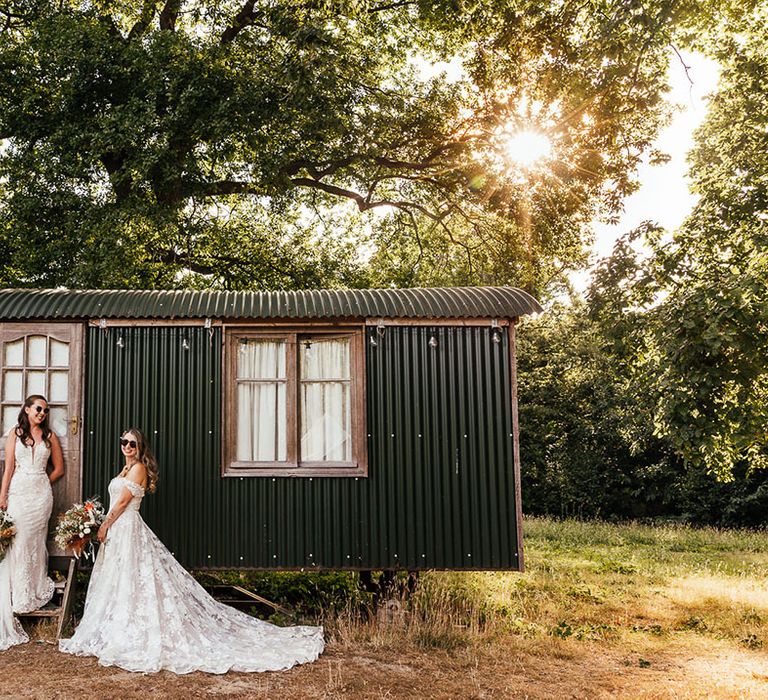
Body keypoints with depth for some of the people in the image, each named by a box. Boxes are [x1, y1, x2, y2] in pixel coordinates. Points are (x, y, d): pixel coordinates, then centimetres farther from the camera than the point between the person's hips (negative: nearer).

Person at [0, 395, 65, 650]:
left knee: (34, 542, 1)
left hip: (40, 493, 1)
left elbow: (58, 468, 14)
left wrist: (41, 484, 8)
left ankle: (33, 593, 11)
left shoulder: (50, 436, 9)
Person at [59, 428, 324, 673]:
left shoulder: (138, 468, -12)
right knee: (119, 584, 11)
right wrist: (107, 526, 13)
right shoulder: (128, 468, 16)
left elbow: (122, 502, -15)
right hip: (118, 530, 10)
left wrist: (104, 526, -9)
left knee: (127, 584, -7)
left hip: (128, 531, -10)